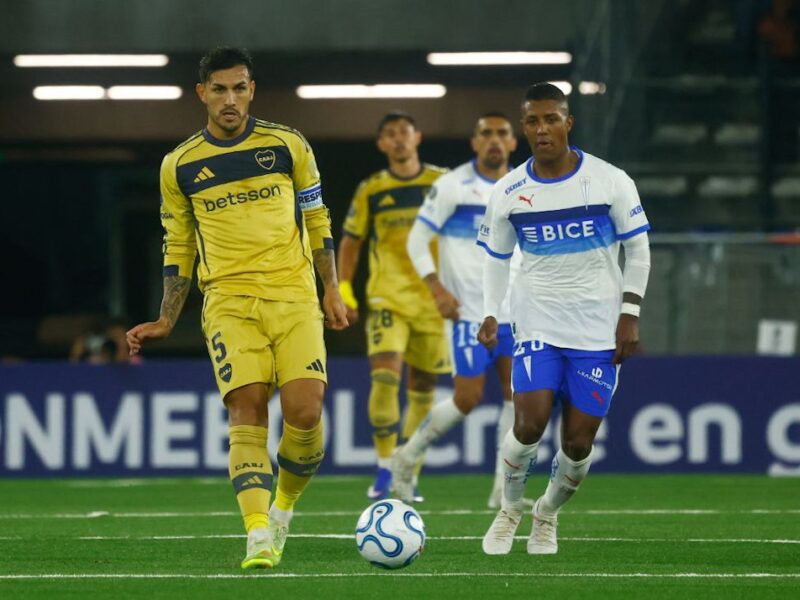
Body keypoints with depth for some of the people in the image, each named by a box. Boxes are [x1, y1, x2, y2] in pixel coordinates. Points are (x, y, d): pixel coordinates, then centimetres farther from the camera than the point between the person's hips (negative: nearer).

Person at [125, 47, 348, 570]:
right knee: (247, 411, -16)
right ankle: (259, 537, -21)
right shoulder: (180, 166, 7)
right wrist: (165, 323, 10)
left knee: (305, 411, -12)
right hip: (229, 302, 0)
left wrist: (332, 289, 9)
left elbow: (317, 220, 14)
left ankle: (284, 506, 15)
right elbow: (178, 248, 15)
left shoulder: (288, 146, 5)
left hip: (294, 296, 0)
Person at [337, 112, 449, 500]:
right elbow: (350, 242, 11)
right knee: (385, 376, -19)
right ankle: (385, 470, -13)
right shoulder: (371, 191, 3)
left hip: (434, 301, 1)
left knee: (422, 388, 6)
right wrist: (344, 292, 2)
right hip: (387, 300, -1)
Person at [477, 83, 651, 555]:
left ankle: (548, 516, 26)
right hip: (538, 324, 1)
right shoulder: (509, 192, 0)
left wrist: (630, 315, -4)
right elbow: (497, 258, 14)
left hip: (598, 331, -1)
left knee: (579, 442, -2)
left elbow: (638, 250, 2)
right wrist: (491, 314, 2)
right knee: (530, 425, -16)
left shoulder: (610, 181, -6)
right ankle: (511, 510, 10)